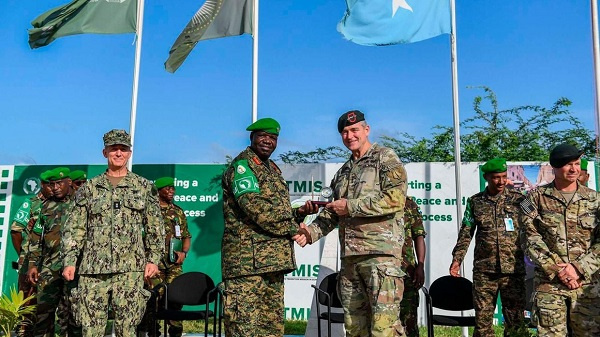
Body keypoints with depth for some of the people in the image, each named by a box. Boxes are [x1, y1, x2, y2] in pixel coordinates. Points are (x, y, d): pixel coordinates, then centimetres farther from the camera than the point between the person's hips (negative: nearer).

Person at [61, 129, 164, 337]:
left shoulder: (145, 187, 9)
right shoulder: (89, 188, 11)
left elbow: (155, 228, 8)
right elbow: (74, 229, 10)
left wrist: (154, 259, 0)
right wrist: (69, 261, 1)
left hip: (130, 269, -1)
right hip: (93, 269, 1)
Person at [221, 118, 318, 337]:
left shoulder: (273, 169, 22)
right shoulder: (242, 165, -5)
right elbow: (255, 207, -18)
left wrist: (300, 213, 4)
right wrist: (292, 228, -10)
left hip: (274, 261, 9)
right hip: (248, 260, -9)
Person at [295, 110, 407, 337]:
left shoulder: (386, 158, 1)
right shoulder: (343, 171, 23)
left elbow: (395, 199, -14)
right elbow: (333, 212, 23)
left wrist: (351, 206, -12)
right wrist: (312, 231, 5)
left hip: (381, 252, -7)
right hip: (349, 257, 8)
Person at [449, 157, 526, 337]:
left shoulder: (519, 199, 3)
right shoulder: (475, 201, 6)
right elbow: (466, 233, 9)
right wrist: (457, 258, 0)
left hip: (513, 270, 0)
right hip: (483, 271, 1)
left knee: (515, 319, 6)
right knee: (482, 318, 5)